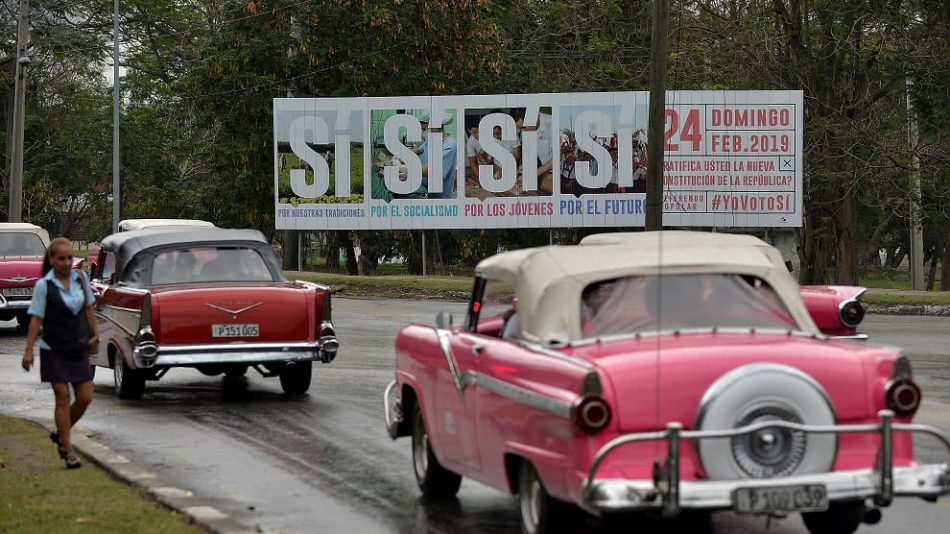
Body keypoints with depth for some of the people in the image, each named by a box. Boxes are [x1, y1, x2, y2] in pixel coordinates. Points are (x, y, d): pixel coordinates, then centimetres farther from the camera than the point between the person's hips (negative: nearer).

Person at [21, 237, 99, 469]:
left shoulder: (80, 278, 1)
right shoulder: (44, 286, -11)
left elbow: (89, 308, 13)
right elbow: (36, 319, -11)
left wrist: (94, 335, 18)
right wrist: (28, 350, -15)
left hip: (78, 348, 4)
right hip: (54, 350, -4)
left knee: (85, 397, 1)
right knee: (63, 398, -3)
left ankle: (60, 433, 24)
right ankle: (67, 450, 4)